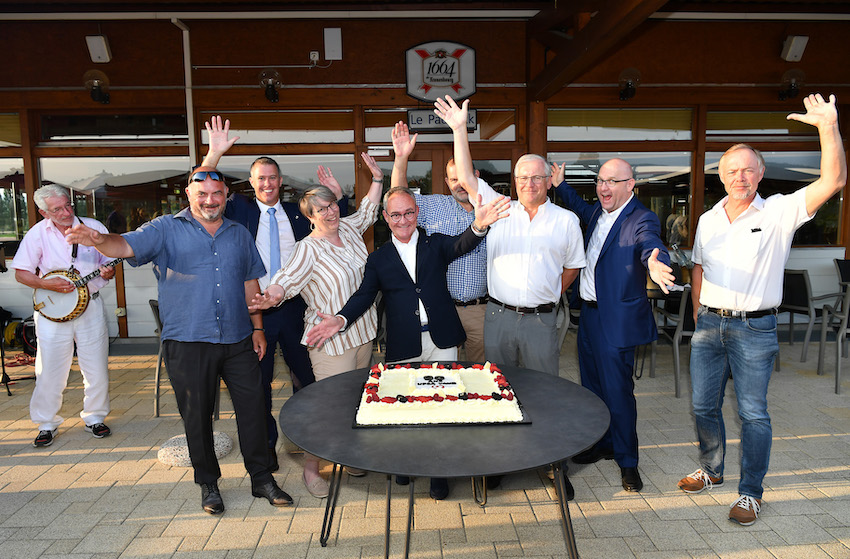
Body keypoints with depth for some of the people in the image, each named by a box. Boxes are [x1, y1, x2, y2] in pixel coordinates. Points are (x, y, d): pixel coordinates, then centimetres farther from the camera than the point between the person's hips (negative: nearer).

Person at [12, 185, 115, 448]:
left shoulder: (94, 227, 0)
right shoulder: (37, 234, -2)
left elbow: (109, 264, 6)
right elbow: (21, 273, 2)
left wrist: (108, 272, -17)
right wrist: (47, 284, -15)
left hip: (91, 306, 1)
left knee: (97, 370, 5)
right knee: (50, 372, 4)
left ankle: (94, 417, 24)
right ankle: (47, 424, 23)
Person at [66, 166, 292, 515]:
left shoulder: (240, 235, 11)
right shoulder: (166, 229, 1)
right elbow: (128, 245, -16)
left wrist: (258, 328, 11)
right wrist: (100, 240, -38)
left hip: (238, 341, 3)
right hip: (188, 342, -2)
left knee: (252, 408, 6)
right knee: (197, 415, 9)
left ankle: (261, 478, 22)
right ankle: (208, 483, 28)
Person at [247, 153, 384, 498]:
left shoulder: (349, 228, 5)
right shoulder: (308, 248, -14)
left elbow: (368, 209, 23)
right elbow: (287, 280, -26)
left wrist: (377, 177, 19)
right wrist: (272, 297, -46)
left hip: (362, 332, 7)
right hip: (331, 338, -7)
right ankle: (310, 468, 16)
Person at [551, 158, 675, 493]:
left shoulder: (642, 220, -17)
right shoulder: (599, 211, 7)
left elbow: (651, 245, -37)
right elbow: (582, 209, 31)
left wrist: (654, 263, -59)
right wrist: (560, 185, 24)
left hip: (616, 320, -8)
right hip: (588, 314, 8)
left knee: (617, 391, -1)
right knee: (591, 386, 19)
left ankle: (627, 461, 19)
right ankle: (602, 444, 38)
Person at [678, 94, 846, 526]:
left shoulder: (779, 212, -4)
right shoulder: (708, 220, 9)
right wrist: (699, 314, 13)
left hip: (754, 329, -4)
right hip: (709, 326, 5)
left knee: (752, 413, 3)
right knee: (704, 406, 13)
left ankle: (750, 492, 18)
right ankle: (710, 470, 34)